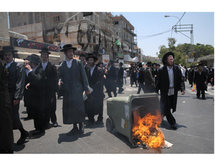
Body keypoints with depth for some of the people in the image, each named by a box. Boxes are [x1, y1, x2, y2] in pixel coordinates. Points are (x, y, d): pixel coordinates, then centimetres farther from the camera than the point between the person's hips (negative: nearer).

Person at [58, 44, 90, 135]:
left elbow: (84, 76, 4)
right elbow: (60, 76, 15)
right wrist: (60, 80, -10)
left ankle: (81, 127, 9)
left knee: (78, 107, -5)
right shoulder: (62, 65, 12)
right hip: (67, 91, 3)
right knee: (69, 108, 3)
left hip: (77, 90, -2)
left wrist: (86, 88, -1)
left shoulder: (78, 63, 6)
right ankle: (75, 127, 15)